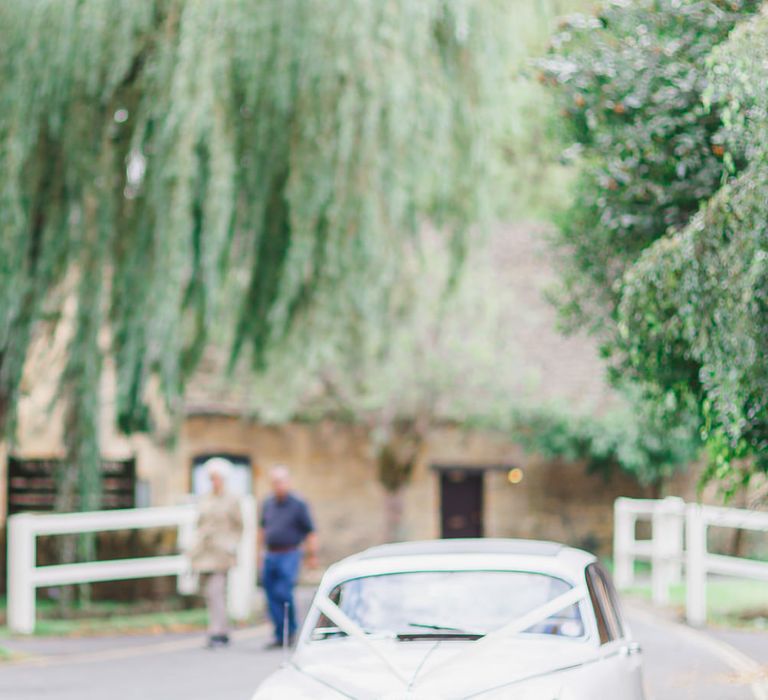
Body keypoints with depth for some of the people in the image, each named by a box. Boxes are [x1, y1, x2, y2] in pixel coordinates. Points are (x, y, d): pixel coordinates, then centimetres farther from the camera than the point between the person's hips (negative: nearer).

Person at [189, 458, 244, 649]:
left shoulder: (232, 500, 1)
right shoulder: (204, 500, 13)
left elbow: (239, 528, 3)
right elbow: (200, 526, 18)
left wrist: (232, 549, -6)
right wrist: (194, 552, 12)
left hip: (221, 552, -5)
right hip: (204, 552, 5)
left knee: (216, 591, -16)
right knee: (210, 594, 6)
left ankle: (217, 633, -19)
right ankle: (223, 633, 16)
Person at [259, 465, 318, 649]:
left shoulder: (298, 504, -5)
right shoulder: (268, 504, 11)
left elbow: (311, 532, -3)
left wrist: (312, 556, -5)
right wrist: (261, 550, 21)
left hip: (289, 556, -6)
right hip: (270, 556, 6)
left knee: (283, 593, -16)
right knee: (272, 596, 2)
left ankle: (290, 630, 3)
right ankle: (280, 636, 10)